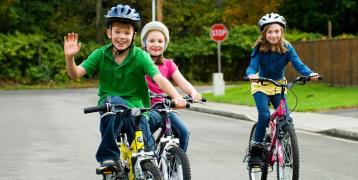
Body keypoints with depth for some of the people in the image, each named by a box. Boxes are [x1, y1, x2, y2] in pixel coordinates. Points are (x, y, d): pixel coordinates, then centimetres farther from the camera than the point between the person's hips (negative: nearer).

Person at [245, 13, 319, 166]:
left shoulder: (287, 48, -13)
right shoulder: (259, 48, -17)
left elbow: (298, 64, -22)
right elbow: (252, 66, -25)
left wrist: (310, 73, -42)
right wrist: (252, 74, -49)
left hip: (279, 86, 2)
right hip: (261, 86, -2)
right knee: (264, 115, -23)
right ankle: (255, 151, -11)